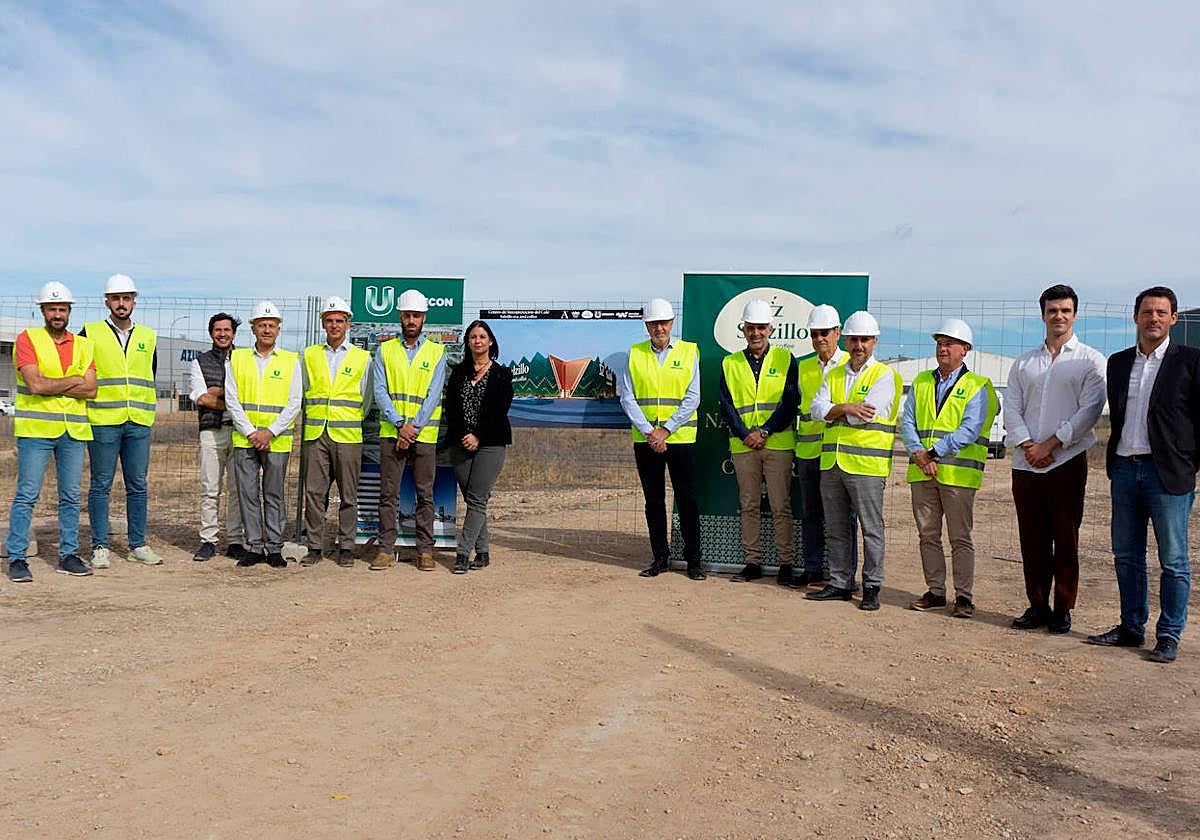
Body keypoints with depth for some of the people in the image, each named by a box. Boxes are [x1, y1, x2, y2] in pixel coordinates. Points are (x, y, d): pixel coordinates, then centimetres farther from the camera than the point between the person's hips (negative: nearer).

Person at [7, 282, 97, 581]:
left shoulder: (83, 345, 11)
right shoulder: (28, 339, -1)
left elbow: (91, 390, -1)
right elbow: (35, 384, -14)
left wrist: (52, 386, -9)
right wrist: (74, 380, -5)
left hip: (73, 431, 4)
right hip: (35, 429, -4)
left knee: (71, 496, 8)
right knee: (27, 495, -3)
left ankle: (68, 555, 16)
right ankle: (17, 558, 4)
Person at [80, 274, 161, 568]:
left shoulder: (148, 337, 13)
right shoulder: (90, 334, 3)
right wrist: (89, 403, 1)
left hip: (139, 423, 3)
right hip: (102, 422, -3)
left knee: (138, 486, 6)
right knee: (100, 486, 1)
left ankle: (137, 545, 13)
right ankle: (100, 547, 7)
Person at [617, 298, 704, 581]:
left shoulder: (689, 351, 3)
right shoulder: (634, 354, 7)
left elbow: (692, 398, -4)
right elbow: (627, 397, 1)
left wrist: (665, 430, -11)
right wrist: (649, 431, -10)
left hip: (680, 438, -2)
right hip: (644, 439, 2)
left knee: (687, 499, 0)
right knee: (653, 500, 8)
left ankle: (693, 559, 10)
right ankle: (660, 557, 17)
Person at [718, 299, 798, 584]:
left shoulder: (785, 359, 4)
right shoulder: (730, 364, 10)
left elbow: (791, 401, -4)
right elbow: (726, 406, 4)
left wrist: (764, 432, -12)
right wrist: (745, 434, -9)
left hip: (778, 444, -2)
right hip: (742, 445, 2)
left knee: (781, 507, 0)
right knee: (749, 506, 7)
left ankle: (785, 563, 7)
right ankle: (753, 563, 15)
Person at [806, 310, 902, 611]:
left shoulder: (884, 375, -2)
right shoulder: (833, 375, 15)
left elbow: (868, 414, -15)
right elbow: (817, 409, 2)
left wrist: (832, 412, -4)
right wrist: (846, 408, -15)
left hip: (866, 463, -6)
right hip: (832, 462, 6)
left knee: (871, 529, 0)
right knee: (836, 529, 11)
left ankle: (871, 587, 9)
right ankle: (839, 583, 21)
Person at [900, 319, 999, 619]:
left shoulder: (977, 387, 0)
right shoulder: (921, 382, 15)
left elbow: (969, 430, -11)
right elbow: (907, 421, 7)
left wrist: (933, 453, -16)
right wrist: (918, 453, -10)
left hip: (957, 473, -5)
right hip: (922, 471, 5)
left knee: (960, 537, -1)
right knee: (928, 535, 9)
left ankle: (964, 596, 7)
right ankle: (935, 592, 19)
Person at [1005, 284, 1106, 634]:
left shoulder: (1090, 361, 3)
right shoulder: (1024, 363, 14)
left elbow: (1089, 411, -7)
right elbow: (1011, 409, 8)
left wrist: (1050, 444, -12)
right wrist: (1028, 445, -7)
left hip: (1067, 462, -3)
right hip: (1026, 462, 4)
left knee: (1065, 539, 0)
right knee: (1032, 539, 7)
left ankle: (1062, 609, 10)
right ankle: (1037, 605, 16)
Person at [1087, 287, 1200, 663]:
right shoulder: (1118, 363, 12)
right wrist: (1114, 460, 13)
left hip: (1168, 473, -5)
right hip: (1124, 469, 5)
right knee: (1126, 557, 12)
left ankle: (1168, 636, 12)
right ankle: (1131, 628, 23)